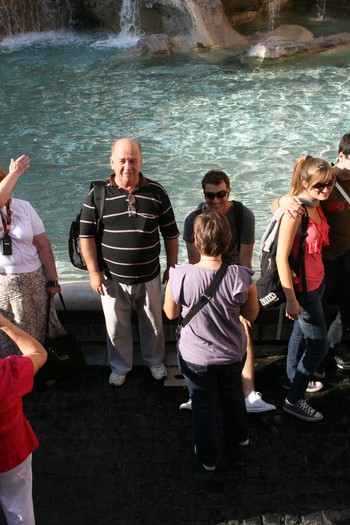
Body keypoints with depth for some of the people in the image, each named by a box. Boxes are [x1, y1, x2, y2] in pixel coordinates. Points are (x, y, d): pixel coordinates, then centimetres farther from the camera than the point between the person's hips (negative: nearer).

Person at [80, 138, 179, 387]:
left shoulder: (157, 192, -6)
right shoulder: (98, 194, -8)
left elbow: (170, 234, 1)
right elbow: (87, 235, -4)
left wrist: (172, 268, 3)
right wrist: (94, 272, -7)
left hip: (149, 277, 1)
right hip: (113, 278, 0)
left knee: (153, 324, 19)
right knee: (117, 328, 15)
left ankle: (155, 361, 45)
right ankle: (120, 367, 41)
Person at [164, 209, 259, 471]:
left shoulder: (180, 276, -28)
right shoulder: (242, 277, -26)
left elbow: (171, 313, -10)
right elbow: (252, 315, -9)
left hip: (196, 357, -1)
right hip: (233, 353, 2)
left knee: (204, 404, 22)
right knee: (233, 393, 31)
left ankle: (209, 456, 44)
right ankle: (238, 434, 58)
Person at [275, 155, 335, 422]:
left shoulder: (315, 205, 0)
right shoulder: (295, 211, -26)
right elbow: (281, 257, -25)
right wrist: (291, 298, -23)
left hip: (317, 281, 9)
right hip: (303, 287, -9)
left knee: (301, 332, 24)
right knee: (319, 346, 2)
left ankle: (292, 378, 46)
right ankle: (294, 400, 19)